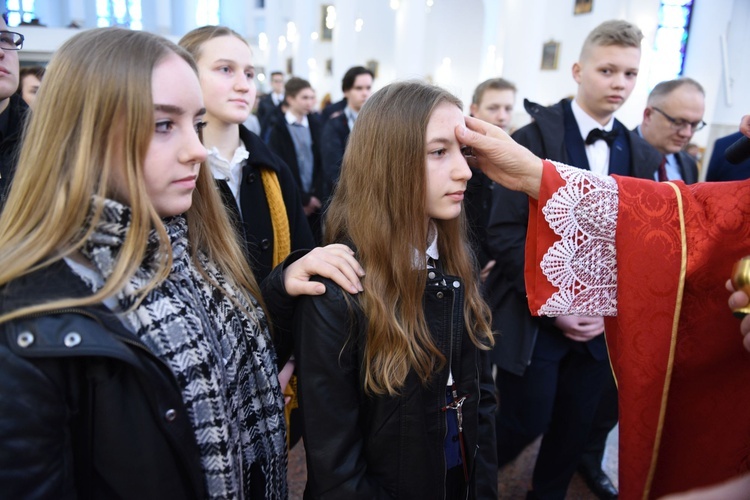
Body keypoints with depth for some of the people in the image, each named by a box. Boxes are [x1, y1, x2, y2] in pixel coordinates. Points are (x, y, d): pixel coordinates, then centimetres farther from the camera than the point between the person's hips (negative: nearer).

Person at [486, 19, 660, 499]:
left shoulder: (642, 156, 7)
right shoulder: (535, 138, -8)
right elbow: (506, 232, -13)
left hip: (600, 322, 5)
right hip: (536, 317, -4)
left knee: (575, 430, 15)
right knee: (525, 423, 3)